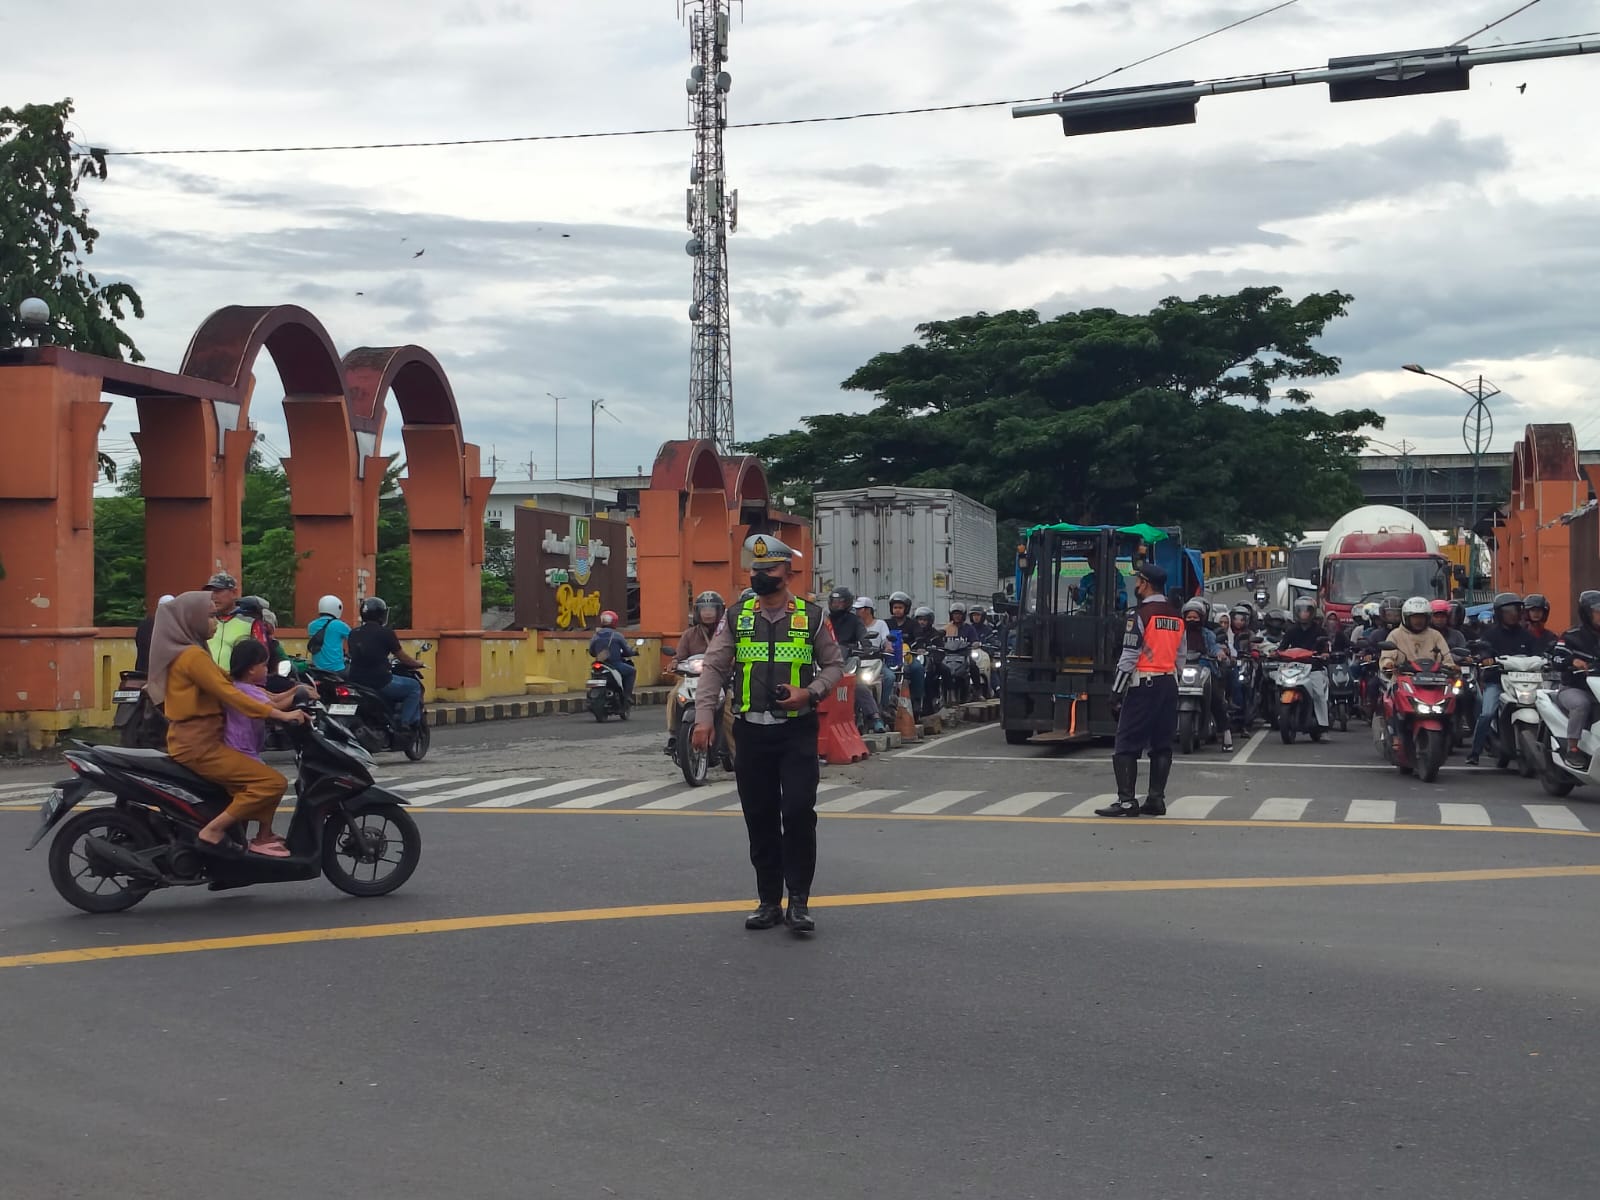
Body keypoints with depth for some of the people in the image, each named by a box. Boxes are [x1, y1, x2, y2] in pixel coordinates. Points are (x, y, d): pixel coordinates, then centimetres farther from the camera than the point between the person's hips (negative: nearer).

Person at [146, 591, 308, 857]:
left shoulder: (182, 651, 16)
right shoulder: (192, 656, -15)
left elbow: (227, 680, 16)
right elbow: (229, 693, -22)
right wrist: (280, 714, -24)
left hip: (189, 740, 11)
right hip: (199, 745, -11)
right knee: (273, 782, -18)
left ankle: (263, 837, 10)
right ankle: (213, 830, -13)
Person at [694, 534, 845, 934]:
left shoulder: (811, 617, 2)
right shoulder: (736, 618, 6)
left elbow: (834, 664, 8)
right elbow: (713, 668, 4)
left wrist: (810, 693, -11)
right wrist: (704, 717, -8)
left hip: (797, 732, -2)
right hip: (751, 732, 2)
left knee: (799, 813, -10)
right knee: (759, 819, 8)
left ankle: (799, 901, 0)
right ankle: (768, 901, 18)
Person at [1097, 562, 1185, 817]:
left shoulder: (1140, 614, -11)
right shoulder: (1176, 616, 12)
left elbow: (1130, 656, -14)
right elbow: (1180, 656, 16)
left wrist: (1117, 688, -7)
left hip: (1143, 684, -7)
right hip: (1169, 684, 7)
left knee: (1127, 744, -5)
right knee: (1162, 745, 9)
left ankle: (1127, 800, -10)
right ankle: (1156, 799, 10)